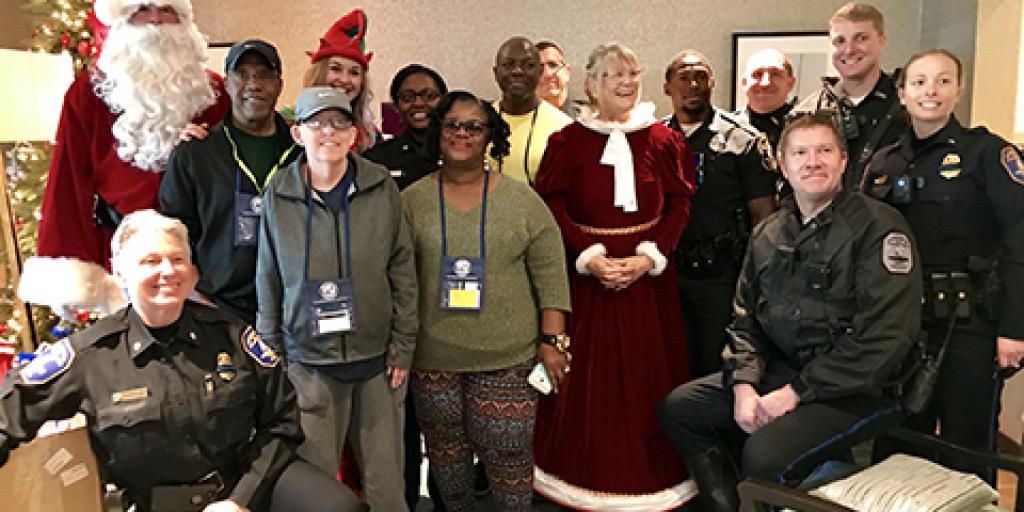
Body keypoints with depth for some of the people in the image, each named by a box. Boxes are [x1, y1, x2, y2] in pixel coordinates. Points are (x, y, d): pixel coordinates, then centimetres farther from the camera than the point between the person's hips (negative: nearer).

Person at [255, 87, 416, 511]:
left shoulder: (382, 188, -2)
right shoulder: (278, 195, -1)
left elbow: (402, 269, 1)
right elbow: (269, 280, 5)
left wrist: (403, 344, 0)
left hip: (378, 357, 0)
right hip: (308, 362, 0)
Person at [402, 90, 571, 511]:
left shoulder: (522, 200, 0)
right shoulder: (412, 200, 3)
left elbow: (550, 275, -1)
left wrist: (551, 341, -5)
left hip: (507, 356, -1)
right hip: (433, 356, 2)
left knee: (508, 454, 2)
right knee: (445, 448, 16)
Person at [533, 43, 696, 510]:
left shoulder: (662, 140, 4)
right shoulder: (568, 141, 0)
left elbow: (679, 205, 2)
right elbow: (553, 209, -4)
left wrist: (648, 257, -11)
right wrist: (590, 257, -14)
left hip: (648, 273, 2)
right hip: (586, 273, -1)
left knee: (647, 372, 6)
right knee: (586, 376, 4)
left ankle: (649, 473, 23)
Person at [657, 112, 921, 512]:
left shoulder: (878, 226, -10)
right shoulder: (768, 234, 10)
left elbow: (884, 337, -18)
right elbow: (746, 319, 13)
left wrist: (796, 392, -18)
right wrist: (744, 384, -5)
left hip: (858, 389, -7)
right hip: (781, 370, 7)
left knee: (765, 455, -30)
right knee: (677, 409, 2)